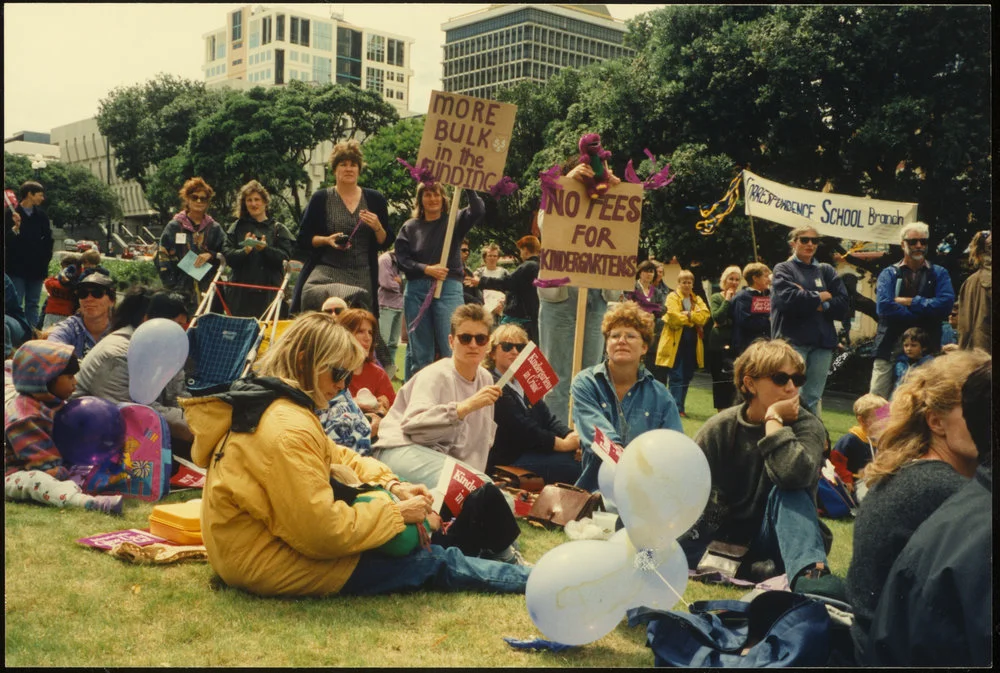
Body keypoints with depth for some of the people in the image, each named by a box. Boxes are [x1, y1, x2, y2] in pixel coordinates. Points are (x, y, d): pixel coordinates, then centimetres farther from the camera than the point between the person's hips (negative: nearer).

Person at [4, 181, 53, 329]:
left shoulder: (41, 215, 9)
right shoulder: (10, 213, -3)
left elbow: (48, 239, 13)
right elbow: (6, 239, -8)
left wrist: (44, 260, 5)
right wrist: (15, 228, -24)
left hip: (36, 268, 4)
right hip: (17, 268, -4)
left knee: (33, 304, 8)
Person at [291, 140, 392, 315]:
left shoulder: (374, 199, 10)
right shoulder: (321, 199, 5)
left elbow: (386, 243, 10)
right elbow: (303, 240, 6)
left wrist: (377, 227, -9)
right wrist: (327, 240, -11)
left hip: (363, 276, 2)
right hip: (327, 271, -1)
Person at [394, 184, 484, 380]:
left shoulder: (454, 221, 8)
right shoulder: (410, 227, 11)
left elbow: (478, 210, -9)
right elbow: (401, 259, 3)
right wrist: (426, 269, -11)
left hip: (448, 289, -2)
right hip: (417, 290, 2)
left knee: (451, 348, -8)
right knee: (419, 351, 7)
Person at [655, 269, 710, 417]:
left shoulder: (697, 299, 16)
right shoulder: (672, 297, 0)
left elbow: (704, 315, -2)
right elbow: (674, 316, -15)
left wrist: (687, 315, -13)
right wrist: (693, 319, -5)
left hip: (692, 343, 5)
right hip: (676, 342, -5)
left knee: (687, 377, 9)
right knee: (677, 377, -6)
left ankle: (679, 406, 18)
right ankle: (677, 408, -6)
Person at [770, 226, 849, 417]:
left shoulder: (827, 271, 18)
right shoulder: (783, 269, 7)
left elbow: (843, 305, 4)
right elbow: (788, 298, -13)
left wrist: (808, 300, -7)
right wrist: (819, 297, -1)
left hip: (822, 342, 4)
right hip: (793, 340, -4)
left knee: (813, 398, 5)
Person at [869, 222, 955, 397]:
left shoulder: (939, 274, 11)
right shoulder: (889, 273, 8)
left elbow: (945, 304, -8)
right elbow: (883, 306, -10)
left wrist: (908, 302, -7)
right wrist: (923, 312, -8)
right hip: (890, 348, -1)